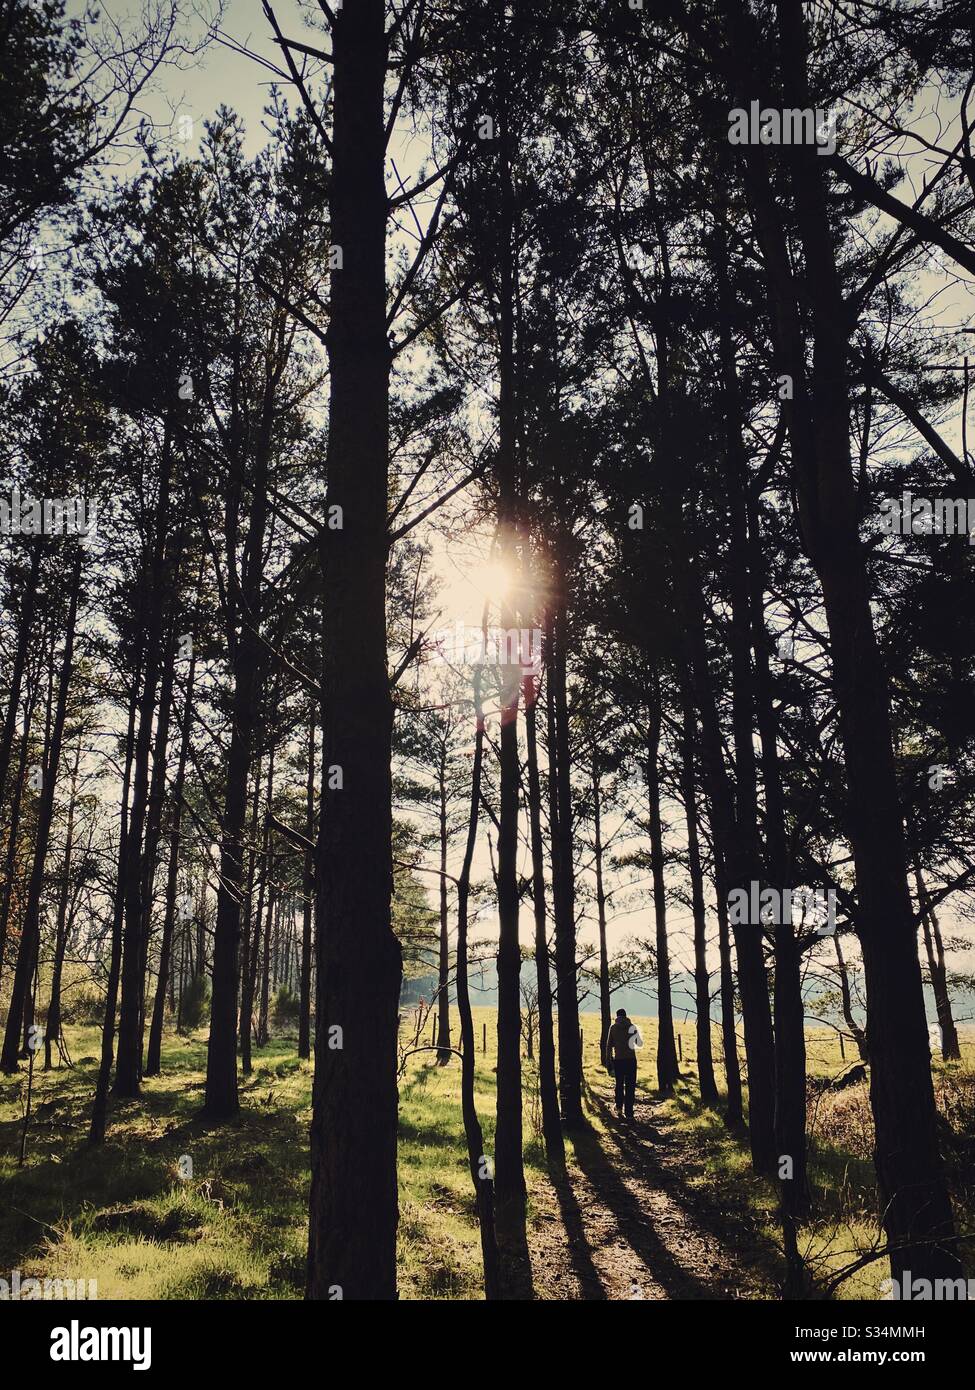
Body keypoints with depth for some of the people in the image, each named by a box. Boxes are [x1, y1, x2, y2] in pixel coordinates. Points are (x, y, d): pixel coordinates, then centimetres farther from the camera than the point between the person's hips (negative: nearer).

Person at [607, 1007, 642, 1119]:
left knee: (619, 1084, 20)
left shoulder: (613, 1028, 2)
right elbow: (639, 1044, 7)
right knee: (630, 1086, 3)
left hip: (618, 1060, 1)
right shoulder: (632, 1026, 0)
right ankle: (629, 1113, -2)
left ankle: (619, 1107, 13)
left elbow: (610, 1045, 1)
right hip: (630, 1059, -1)